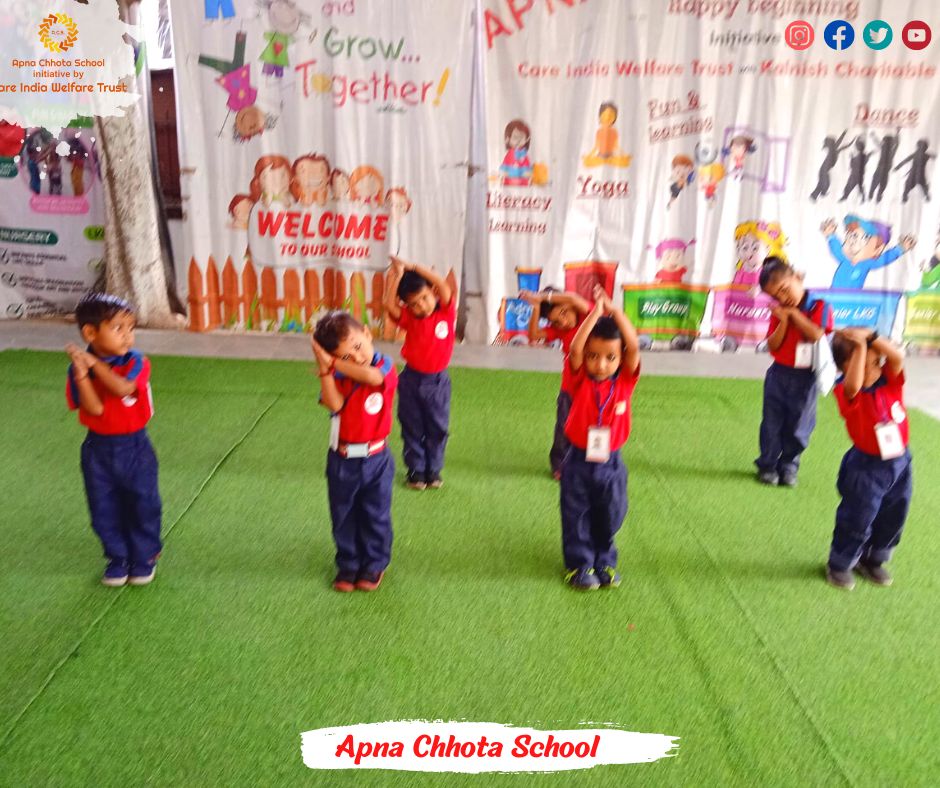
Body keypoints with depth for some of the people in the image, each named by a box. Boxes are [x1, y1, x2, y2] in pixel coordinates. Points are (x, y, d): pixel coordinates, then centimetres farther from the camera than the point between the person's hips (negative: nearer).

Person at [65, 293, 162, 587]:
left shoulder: (136, 362, -11)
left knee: (142, 505, 8)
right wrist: (82, 373, -28)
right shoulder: (78, 368, -8)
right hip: (98, 449, 1)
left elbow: (122, 388, -30)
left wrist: (94, 363, -28)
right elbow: (95, 408, -18)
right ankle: (118, 557, 29)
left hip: (134, 446, -1)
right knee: (105, 509, 11)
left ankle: (144, 557, 26)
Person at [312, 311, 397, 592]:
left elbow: (370, 376, -36)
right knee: (343, 516, 15)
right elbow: (334, 404, -23)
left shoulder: (385, 367, -12)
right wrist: (324, 366, -29)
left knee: (375, 516, 12)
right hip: (342, 459, 2)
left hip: (375, 459, -2)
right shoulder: (338, 375, -5)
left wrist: (332, 361, -27)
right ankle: (348, 564, 34)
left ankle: (374, 565, 32)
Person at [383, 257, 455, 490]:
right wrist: (397, 275, -17)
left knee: (437, 428, 9)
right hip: (411, 379, 1)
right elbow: (389, 304, -21)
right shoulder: (408, 318, -5)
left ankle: (434, 470, 24)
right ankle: (415, 470, 23)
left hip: (437, 381, -1)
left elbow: (443, 285, -24)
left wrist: (413, 267, -22)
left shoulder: (447, 311, -8)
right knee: (412, 428, 10)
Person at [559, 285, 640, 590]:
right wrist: (596, 311, -28)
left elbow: (634, 347, -24)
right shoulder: (580, 379, -11)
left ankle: (604, 561, 36)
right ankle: (579, 565, 27)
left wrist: (614, 310, -24)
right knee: (577, 518, 11)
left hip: (611, 463, 1)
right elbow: (575, 348, -28)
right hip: (579, 462, -1)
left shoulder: (626, 380, -9)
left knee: (609, 518, 16)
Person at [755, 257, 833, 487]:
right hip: (779, 374, 3)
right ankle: (767, 465, 20)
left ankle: (789, 466, 23)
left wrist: (794, 313, -16)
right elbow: (773, 346, -3)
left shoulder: (819, 306, -6)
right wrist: (784, 320, -15)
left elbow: (816, 334, -22)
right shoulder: (779, 312, 2)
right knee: (772, 423, 8)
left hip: (805, 378, -2)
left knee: (798, 426, 8)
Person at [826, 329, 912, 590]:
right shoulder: (846, 392, -22)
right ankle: (839, 564, 26)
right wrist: (860, 346, -42)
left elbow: (897, 357, -22)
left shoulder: (889, 379, -4)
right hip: (866, 468, -6)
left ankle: (874, 560, 40)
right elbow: (854, 385, -45)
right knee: (857, 521, 6)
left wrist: (870, 337, -30)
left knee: (893, 518, 20)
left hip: (900, 461, 6)